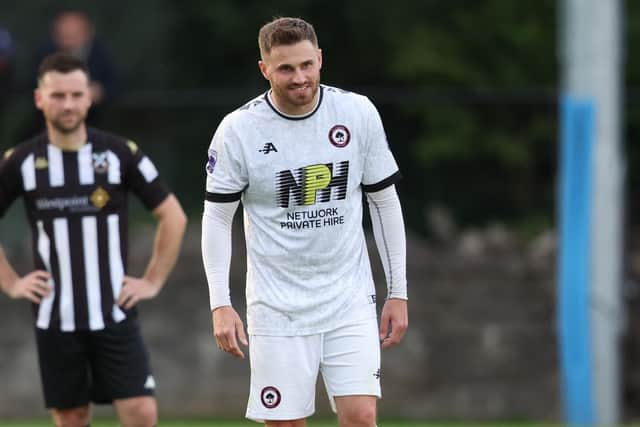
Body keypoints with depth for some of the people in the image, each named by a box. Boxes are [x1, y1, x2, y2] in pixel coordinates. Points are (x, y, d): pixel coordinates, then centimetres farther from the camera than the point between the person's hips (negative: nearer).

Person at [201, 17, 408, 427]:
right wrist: (221, 304, -9)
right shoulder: (238, 130, -8)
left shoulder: (359, 113, -2)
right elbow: (217, 217, 0)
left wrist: (398, 292, 6)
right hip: (278, 307, -1)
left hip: (350, 300, 1)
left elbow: (385, 201, 7)